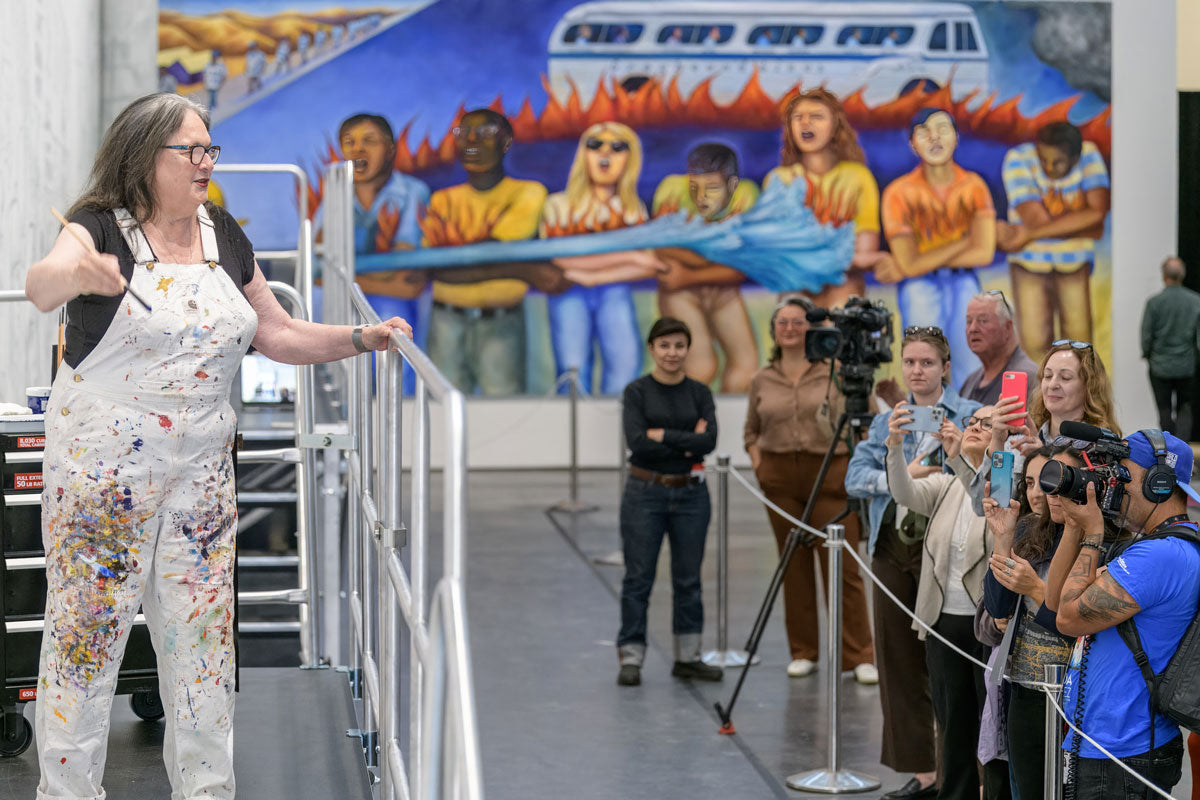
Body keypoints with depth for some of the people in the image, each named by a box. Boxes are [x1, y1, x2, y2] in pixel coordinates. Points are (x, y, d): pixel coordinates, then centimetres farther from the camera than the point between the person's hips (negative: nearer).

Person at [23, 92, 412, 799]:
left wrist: (363, 339, 2)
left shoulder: (225, 237, 8)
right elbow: (41, 283, -30)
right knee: (86, 631, -1)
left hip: (202, 470, 5)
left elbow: (278, 335, 15)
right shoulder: (102, 230, -9)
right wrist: (77, 275, -53)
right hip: (103, 469, -5)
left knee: (204, 634, 7)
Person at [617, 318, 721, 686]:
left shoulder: (699, 393, 5)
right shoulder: (637, 391, -3)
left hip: (691, 493, 3)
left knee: (688, 578, 9)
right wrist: (686, 442, -14)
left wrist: (664, 436, -14)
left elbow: (709, 441, -10)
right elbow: (637, 442, -17)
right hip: (645, 493, -3)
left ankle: (688, 657, 19)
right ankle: (631, 658, 6)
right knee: (638, 578, 0)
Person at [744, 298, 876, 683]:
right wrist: (758, 462, 5)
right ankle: (803, 653, 17)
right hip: (780, 478, 3)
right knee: (795, 568, 7)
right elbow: (751, 432, 21)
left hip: (830, 476, -3)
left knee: (843, 567, -5)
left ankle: (859, 656, 0)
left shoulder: (835, 373, 1)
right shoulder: (762, 381, 10)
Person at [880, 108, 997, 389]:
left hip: (964, 284, 3)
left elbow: (983, 254, -9)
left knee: (974, 371, -2)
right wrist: (965, 241, -9)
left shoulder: (974, 186, 0)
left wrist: (925, 260, -10)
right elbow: (910, 264, -13)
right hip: (920, 288, -2)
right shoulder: (900, 192, -8)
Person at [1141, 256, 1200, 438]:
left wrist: (1147, 355, 10)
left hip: (1160, 366, -2)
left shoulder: (1154, 302, -12)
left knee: (1165, 410, 8)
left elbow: (1146, 335, -8)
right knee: (1184, 407, 13)